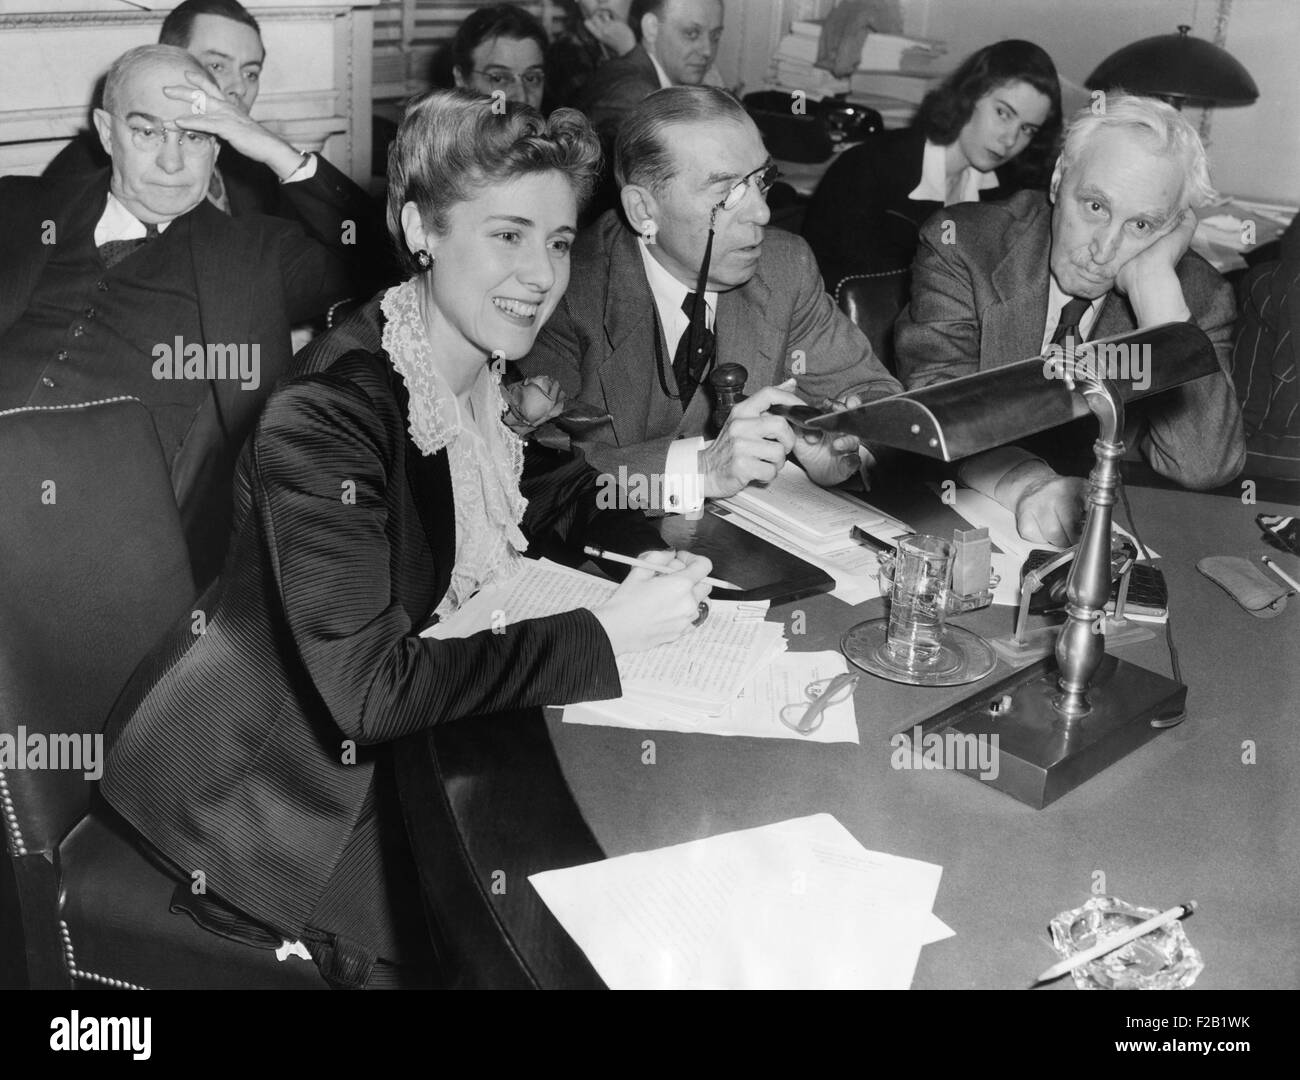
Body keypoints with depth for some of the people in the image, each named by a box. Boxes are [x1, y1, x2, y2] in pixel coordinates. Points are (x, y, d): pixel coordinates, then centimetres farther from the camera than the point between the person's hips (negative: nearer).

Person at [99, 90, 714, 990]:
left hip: (374, 738, 7)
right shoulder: (327, 417, -30)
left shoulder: (478, 366, -4)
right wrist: (603, 635, -31)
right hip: (259, 781, -7)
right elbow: (367, 687, -32)